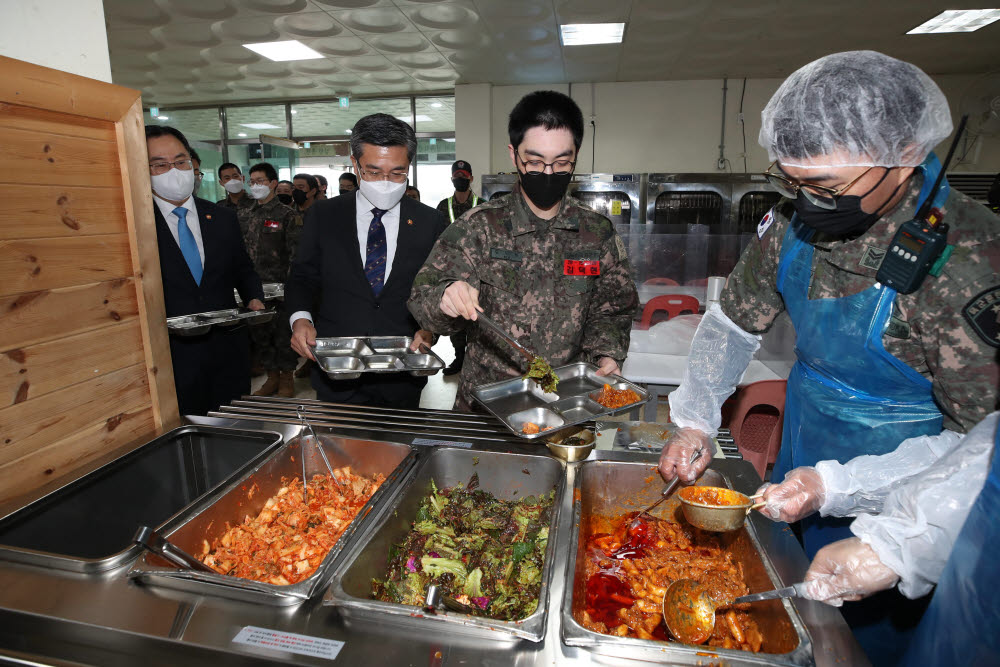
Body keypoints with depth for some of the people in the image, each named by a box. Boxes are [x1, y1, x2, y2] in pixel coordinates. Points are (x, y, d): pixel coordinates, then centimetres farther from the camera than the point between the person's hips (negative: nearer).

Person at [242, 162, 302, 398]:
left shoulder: (287, 215, -5)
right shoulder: (246, 214, 12)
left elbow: (296, 254, -9)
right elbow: (241, 249, 17)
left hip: (279, 288, -6)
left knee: (283, 334, 1)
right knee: (259, 333, 12)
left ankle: (287, 379, 16)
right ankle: (272, 377, 26)